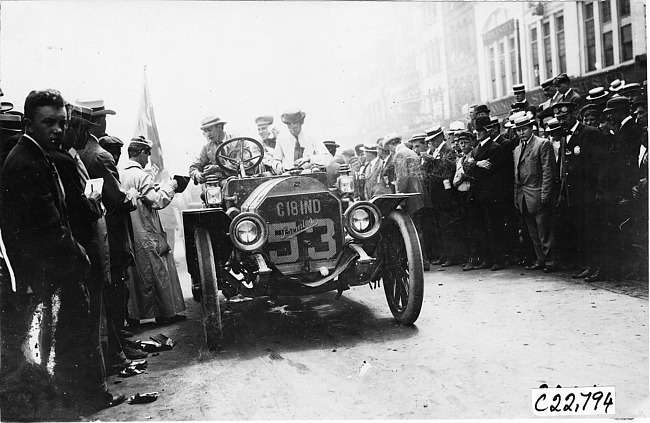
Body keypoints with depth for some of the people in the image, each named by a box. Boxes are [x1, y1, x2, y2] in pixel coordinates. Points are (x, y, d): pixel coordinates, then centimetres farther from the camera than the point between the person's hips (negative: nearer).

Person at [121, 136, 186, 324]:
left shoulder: (122, 174, 10)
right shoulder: (140, 175, -16)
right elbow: (159, 201, -19)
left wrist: (162, 186, 14)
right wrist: (170, 185, -4)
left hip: (130, 235, 8)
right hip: (147, 236, -8)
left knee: (139, 275, 14)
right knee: (159, 273, 2)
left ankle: (136, 314, 20)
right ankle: (166, 313, 9)